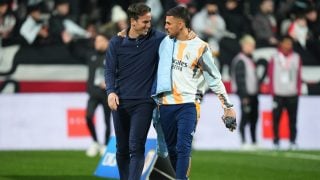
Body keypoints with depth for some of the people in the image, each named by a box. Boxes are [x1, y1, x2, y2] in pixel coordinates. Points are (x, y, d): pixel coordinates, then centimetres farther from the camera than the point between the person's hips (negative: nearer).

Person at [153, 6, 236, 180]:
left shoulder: (200, 47, -4)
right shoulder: (165, 42, 9)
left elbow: (214, 79, -1)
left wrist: (228, 106, -3)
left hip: (188, 105, -5)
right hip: (165, 105, 5)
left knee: (183, 148, -14)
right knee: (172, 149, 10)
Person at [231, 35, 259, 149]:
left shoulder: (250, 59, 17)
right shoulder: (240, 60, -11)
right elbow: (240, 79, -16)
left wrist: (256, 91, 17)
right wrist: (244, 96, -20)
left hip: (253, 93, 9)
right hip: (245, 94, -9)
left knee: (254, 118, 9)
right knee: (245, 117, -6)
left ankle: (254, 142, 14)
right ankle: (243, 142, -4)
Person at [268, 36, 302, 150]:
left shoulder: (296, 58, 7)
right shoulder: (275, 58, 2)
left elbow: (298, 76, 9)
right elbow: (271, 75, 4)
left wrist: (298, 91, 3)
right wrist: (272, 91, -1)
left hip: (292, 94, 1)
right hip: (278, 94, -1)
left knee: (292, 119, 1)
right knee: (276, 118, -1)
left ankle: (293, 141, 6)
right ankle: (276, 141, 6)